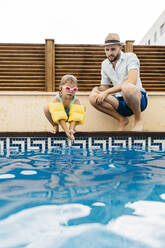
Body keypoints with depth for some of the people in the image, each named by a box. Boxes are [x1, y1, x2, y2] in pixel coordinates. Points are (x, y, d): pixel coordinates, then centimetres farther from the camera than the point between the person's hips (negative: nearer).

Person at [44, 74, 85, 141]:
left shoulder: (76, 101, -28)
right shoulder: (56, 99, -32)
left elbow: (75, 117, -39)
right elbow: (60, 117, -41)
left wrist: (71, 130, -54)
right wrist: (66, 130, -52)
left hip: (69, 117, 2)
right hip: (58, 117, -1)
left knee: (83, 108, -24)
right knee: (47, 108, -31)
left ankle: (72, 128, -2)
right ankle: (55, 126, -3)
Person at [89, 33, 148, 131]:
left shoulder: (130, 57, -7)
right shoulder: (105, 64, 11)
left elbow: (132, 82, -24)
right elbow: (104, 87, 17)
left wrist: (107, 92, -26)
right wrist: (98, 89, -9)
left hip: (139, 99, -5)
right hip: (120, 102, 5)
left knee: (126, 87, -40)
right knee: (93, 97, -20)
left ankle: (139, 120, -13)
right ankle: (122, 120, -3)